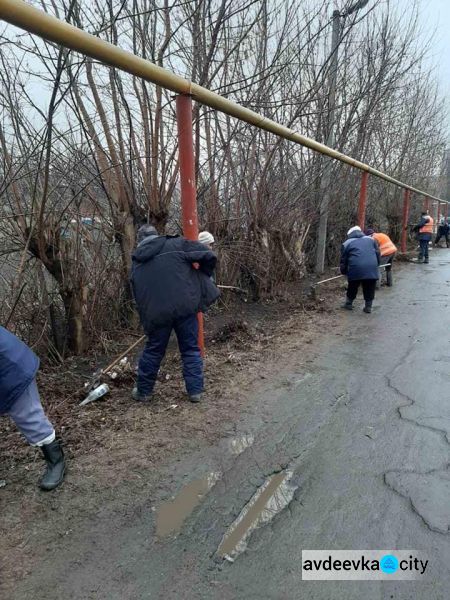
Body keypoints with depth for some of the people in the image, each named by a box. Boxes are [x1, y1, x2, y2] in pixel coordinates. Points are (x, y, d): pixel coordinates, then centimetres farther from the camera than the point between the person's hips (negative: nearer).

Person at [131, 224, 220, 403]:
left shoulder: (137, 263, 15)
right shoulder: (176, 244, 4)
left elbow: (137, 294, 18)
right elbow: (208, 255, -2)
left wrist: (146, 318, 26)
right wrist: (202, 277, 14)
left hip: (157, 312, 2)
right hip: (184, 306, -2)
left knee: (153, 351, 18)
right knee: (191, 349, 13)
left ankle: (143, 392, 31)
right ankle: (195, 390, 18)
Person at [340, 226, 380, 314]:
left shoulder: (347, 243, 16)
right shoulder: (371, 239, 24)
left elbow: (343, 260, 15)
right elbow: (378, 254, 21)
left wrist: (344, 272, 26)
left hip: (356, 269, -2)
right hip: (372, 269, 2)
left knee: (352, 287, 17)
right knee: (369, 289, 14)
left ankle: (348, 303, 28)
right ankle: (368, 306, 18)